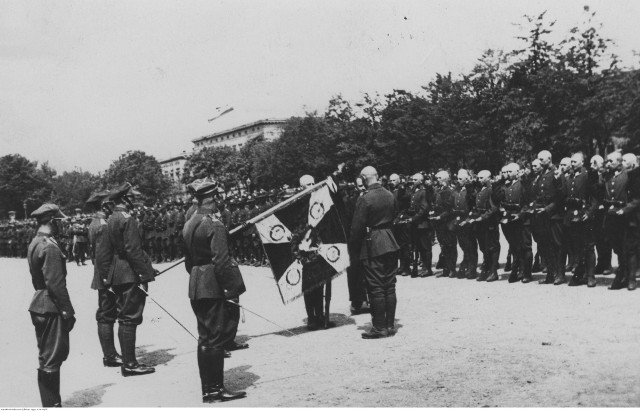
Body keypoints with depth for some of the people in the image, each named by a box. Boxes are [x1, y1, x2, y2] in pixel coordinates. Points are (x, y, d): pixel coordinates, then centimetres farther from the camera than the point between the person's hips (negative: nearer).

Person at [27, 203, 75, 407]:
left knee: (48, 356, 18)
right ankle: (51, 404, 4)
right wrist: (68, 311, -18)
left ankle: (51, 401, 28)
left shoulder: (35, 243, 12)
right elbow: (56, 284, -23)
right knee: (51, 359, -3)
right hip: (51, 308, -10)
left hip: (40, 306, 10)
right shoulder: (50, 247, -19)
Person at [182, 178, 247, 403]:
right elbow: (221, 261, -20)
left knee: (204, 338, 14)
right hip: (213, 287, -8)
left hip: (195, 288, 8)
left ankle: (207, 389, 21)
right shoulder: (214, 225, -16)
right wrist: (233, 289, -16)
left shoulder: (188, 225, 9)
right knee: (216, 339, -1)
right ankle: (215, 389, 6)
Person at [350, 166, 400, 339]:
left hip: (372, 247, -6)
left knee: (376, 288, -1)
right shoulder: (390, 196, 4)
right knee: (390, 287, 11)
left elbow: (357, 227, -12)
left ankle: (379, 328, 4)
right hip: (390, 244, 6)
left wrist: (353, 251, -3)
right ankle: (390, 325, 17)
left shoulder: (364, 199, -15)